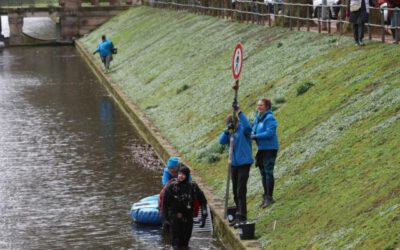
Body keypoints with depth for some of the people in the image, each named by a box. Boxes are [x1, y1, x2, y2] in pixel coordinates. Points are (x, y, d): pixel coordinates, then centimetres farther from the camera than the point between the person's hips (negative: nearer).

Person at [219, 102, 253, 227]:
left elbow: (248, 126, -31)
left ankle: (242, 217, -11)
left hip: (244, 163, -7)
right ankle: (239, 216, 22)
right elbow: (222, 141, -7)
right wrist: (227, 131, -24)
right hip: (234, 164, 7)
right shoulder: (229, 132, 8)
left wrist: (239, 112, -37)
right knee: (235, 192, 13)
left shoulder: (243, 129, -8)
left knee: (241, 191, -12)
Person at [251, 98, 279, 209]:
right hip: (261, 149, 8)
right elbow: (254, 131, 18)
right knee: (263, 173, 11)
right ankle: (265, 196, 18)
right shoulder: (257, 118, 12)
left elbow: (269, 133, -22)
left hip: (269, 149, -8)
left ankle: (269, 197, -3)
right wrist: (251, 134, -5)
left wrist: (255, 136, -20)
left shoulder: (269, 118, -13)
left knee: (268, 172, -7)